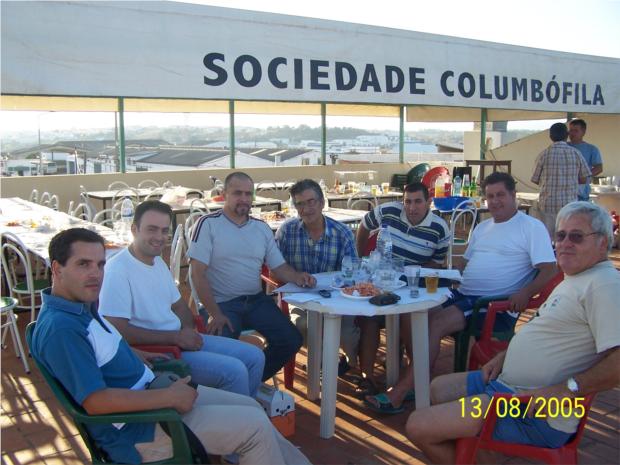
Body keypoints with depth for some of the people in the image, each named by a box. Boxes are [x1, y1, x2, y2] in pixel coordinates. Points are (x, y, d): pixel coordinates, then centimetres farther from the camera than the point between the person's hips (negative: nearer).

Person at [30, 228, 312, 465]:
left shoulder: (82, 305, 6)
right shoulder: (60, 328, -25)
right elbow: (95, 401, -30)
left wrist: (140, 356, 11)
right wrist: (169, 397, -24)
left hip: (149, 393, 10)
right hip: (138, 429, -10)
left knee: (252, 407, 12)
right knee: (255, 425, -10)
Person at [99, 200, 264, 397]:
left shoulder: (158, 261, 12)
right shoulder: (118, 270, -17)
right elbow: (118, 330, -23)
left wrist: (188, 330, -3)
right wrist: (175, 337, -19)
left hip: (182, 339, 9)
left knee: (255, 357, 4)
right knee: (234, 370, -22)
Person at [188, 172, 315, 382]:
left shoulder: (262, 228, 12)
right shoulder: (208, 224, -5)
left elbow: (279, 266, 13)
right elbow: (198, 273, -10)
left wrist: (297, 277, -11)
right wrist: (215, 314, -18)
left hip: (257, 300, 5)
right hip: (223, 303, -5)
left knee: (291, 340, -10)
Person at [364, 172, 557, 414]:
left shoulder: (532, 227, 2)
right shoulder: (482, 228, 24)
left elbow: (549, 269, -8)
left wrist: (525, 293, -26)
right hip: (463, 294, 7)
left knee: (435, 324, -27)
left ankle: (398, 394, -24)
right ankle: (414, 382, -14)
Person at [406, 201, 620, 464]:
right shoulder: (573, 279, 16)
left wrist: (566, 390, -29)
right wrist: (504, 356, 13)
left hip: (536, 415, -11)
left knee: (418, 427, -16)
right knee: (438, 388, 28)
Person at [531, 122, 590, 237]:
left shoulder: (544, 154, -4)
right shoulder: (575, 153, -1)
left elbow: (535, 180, 3)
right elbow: (583, 179, 4)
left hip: (548, 203, -1)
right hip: (570, 203, 1)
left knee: (546, 237, 6)